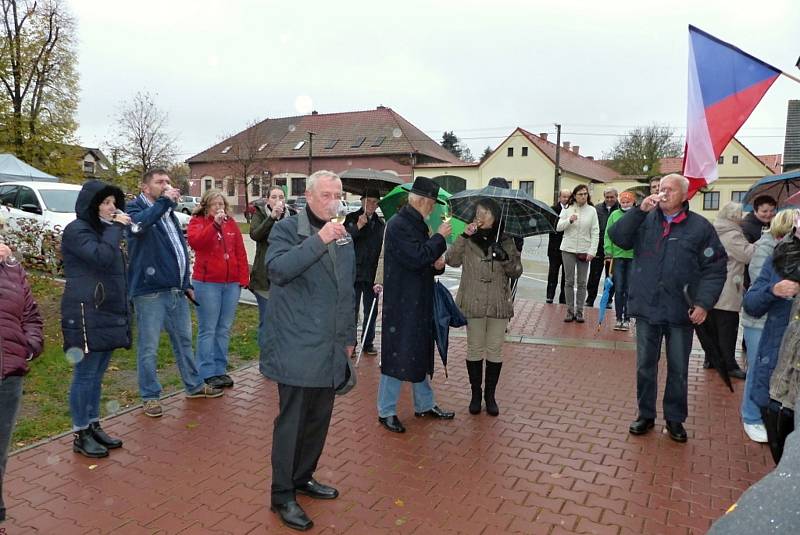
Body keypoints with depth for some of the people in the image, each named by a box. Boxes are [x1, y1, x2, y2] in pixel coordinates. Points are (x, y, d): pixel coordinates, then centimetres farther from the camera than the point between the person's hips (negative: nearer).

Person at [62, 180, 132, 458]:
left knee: (97, 375, 14)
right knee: (85, 375, -1)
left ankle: (94, 426, 24)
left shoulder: (101, 230, 19)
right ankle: (80, 435, 9)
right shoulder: (77, 230, -9)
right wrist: (115, 228, -16)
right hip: (87, 314, -9)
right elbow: (102, 257, -26)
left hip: (108, 313, 9)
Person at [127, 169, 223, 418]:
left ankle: (194, 386, 30)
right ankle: (150, 396, 16)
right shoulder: (135, 207, -4)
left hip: (176, 290, 7)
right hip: (150, 291, -7)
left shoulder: (169, 213, 18)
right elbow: (138, 224, -31)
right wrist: (164, 201, -26)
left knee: (184, 340, 17)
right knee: (148, 347, 2)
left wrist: (186, 283, 21)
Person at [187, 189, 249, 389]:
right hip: (207, 283, -4)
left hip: (232, 283, 4)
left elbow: (240, 252, 10)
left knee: (225, 329, 10)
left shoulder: (232, 224, 13)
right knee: (208, 329, 0)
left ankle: (220, 369, 21)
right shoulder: (197, 222, 2)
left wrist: (243, 278, 3)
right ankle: (207, 373, 8)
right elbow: (195, 241, -20)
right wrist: (215, 224, -25)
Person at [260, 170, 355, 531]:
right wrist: (319, 240, -30)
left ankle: (303, 478, 34)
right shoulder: (287, 229, -6)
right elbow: (277, 270, -26)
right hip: (297, 348, -7)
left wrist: (348, 337, 21)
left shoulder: (343, 237, 14)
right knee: (292, 421, 2)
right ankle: (282, 495, 17)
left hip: (330, 349, 7)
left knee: (319, 419, 15)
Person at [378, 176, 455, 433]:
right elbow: (416, 258, -25)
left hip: (419, 302, 10)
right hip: (401, 304, -9)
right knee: (396, 355, -1)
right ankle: (386, 412, 14)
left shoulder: (417, 224, 13)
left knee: (420, 353, 18)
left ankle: (425, 405, 32)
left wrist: (437, 265, 0)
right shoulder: (398, 224, -15)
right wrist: (440, 237, -15)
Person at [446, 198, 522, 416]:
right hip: (473, 303, -1)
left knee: (495, 351, 8)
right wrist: (464, 237, -19)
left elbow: (517, 272, 4)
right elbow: (451, 260, -12)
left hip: (499, 304, 1)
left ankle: (490, 395, 23)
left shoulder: (506, 241, 4)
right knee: (474, 349, 9)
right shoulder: (469, 240, 1)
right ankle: (475, 394, 23)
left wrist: (505, 258, -14)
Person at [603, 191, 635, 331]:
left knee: (629, 290, 5)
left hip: (633, 257, -1)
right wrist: (608, 251, -3)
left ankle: (627, 319, 14)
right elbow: (608, 234, 5)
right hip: (617, 256, 1)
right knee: (618, 289, 5)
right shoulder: (614, 215, 4)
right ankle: (619, 318, 14)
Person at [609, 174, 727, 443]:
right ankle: (646, 415, 28)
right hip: (647, 308, 2)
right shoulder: (645, 220, 3)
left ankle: (675, 419, 28)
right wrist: (640, 210, -18)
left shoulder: (700, 226, -2)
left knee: (678, 369, 12)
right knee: (645, 366, 12)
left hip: (680, 312, -1)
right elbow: (618, 237, -10)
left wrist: (704, 303, -11)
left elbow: (715, 268, -3)